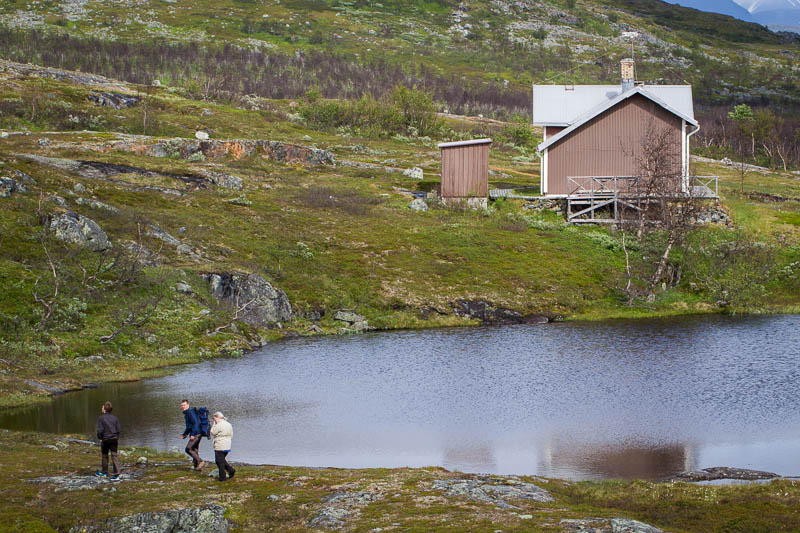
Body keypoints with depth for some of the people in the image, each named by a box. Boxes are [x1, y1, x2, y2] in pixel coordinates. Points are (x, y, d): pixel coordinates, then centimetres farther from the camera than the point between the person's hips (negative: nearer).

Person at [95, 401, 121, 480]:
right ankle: (116, 473, -10)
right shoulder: (115, 418, 3)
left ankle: (105, 472, 26)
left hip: (105, 439, -3)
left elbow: (100, 430, -14)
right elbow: (119, 429, 4)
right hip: (114, 439, 3)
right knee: (114, 456, 1)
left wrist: (100, 438, 2)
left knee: (105, 456, 14)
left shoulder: (101, 419, -9)